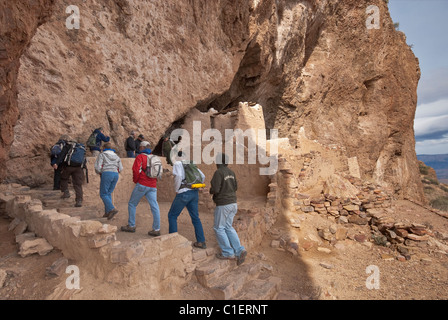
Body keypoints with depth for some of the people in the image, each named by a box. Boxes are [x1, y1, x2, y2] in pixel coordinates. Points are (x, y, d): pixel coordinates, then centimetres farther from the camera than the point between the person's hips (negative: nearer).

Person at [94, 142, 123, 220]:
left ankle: (112, 209, -18)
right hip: (115, 175, 5)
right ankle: (107, 212, 8)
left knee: (103, 194, -1)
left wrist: (99, 172, 17)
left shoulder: (102, 155, 7)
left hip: (106, 174, -5)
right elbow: (120, 169, 14)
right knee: (108, 193, 14)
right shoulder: (116, 156, 21)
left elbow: (98, 167, -3)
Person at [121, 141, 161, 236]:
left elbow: (136, 170, -12)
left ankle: (131, 226, 18)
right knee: (154, 206, 1)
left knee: (132, 204, 12)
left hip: (142, 185, -5)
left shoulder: (140, 157, -2)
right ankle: (156, 229, 1)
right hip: (153, 186, 5)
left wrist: (135, 180, 2)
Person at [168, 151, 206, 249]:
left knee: (172, 216, 11)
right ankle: (201, 242, 12)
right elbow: (202, 176, 14)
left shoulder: (177, 164, -3)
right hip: (194, 194, 6)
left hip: (183, 194, -6)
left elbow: (178, 177, -20)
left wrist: (176, 189, -6)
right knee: (195, 217, 13)